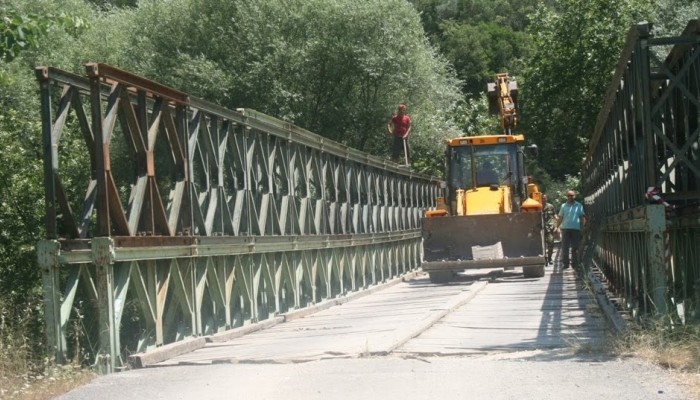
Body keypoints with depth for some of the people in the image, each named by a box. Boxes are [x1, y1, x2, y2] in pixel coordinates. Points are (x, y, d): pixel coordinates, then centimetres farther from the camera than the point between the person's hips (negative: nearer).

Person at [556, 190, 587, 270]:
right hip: (565, 228, 0)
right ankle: (565, 263, 0)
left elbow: (582, 217, 9)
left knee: (575, 248, 3)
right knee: (565, 247, -3)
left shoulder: (579, 206, 8)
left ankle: (575, 263, 9)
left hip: (576, 229, 0)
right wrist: (557, 227, -1)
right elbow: (560, 218, 10)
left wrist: (583, 227, -3)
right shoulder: (563, 206, 10)